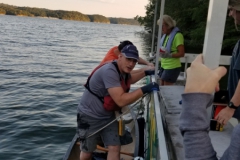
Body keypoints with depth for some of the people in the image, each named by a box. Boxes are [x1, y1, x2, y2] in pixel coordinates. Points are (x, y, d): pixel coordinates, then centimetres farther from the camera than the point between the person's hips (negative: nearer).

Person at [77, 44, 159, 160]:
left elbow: (129, 79, 25)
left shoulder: (123, 70, -2)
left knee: (115, 148, 1)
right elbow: (121, 100, -37)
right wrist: (144, 89, -33)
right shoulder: (109, 71, -31)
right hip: (89, 116, -7)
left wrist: (146, 73, 14)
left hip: (107, 116, 8)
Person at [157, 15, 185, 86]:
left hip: (172, 67, -8)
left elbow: (181, 53, -18)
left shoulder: (177, 35, -15)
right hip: (164, 66, 8)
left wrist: (169, 55, -30)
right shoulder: (165, 35, 9)